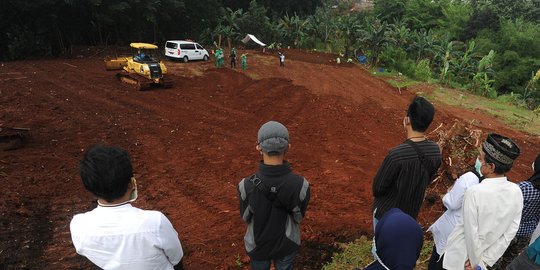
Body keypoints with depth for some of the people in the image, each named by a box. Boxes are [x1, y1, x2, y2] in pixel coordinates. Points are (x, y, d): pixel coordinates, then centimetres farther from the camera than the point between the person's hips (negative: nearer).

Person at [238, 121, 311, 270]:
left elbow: (246, 217, -13)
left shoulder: (246, 186, -34)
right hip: (287, 243, 1)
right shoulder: (300, 185, -32)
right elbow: (299, 216, -13)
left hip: (258, 243, 0)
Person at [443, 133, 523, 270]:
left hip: (460, 257, -5)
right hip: (487, 254, 5)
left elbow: (471, 233, -22)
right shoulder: (517, 192, -12)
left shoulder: (474, 192, -29)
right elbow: (510, 231, -6)